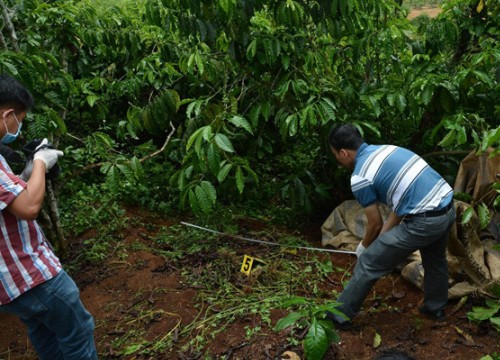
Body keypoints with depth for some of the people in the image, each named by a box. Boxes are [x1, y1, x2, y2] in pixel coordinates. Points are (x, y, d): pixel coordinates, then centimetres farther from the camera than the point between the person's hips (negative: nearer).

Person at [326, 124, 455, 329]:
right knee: (435, 259, 34)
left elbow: (375, 223, 1)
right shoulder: (385, 149, 15)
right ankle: (436, 308, 55)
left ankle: (340, 315, 18)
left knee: (369, 263, 4)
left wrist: (364, 246, 22)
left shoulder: (360, 178, -9)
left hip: (425, 220, -9)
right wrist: (383, 238, 22)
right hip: (447, 207, 9)